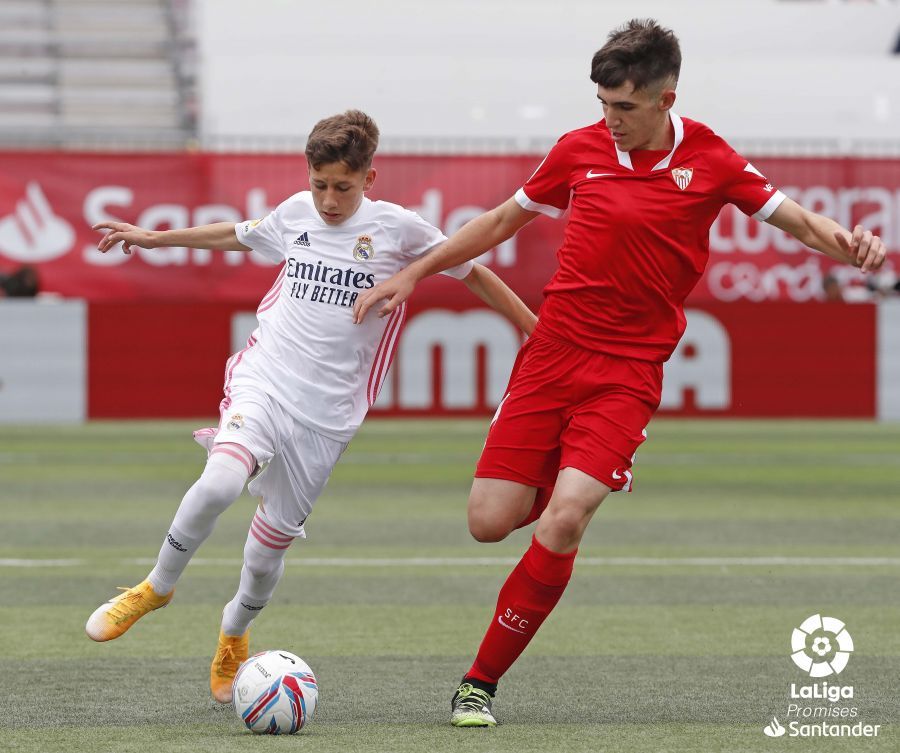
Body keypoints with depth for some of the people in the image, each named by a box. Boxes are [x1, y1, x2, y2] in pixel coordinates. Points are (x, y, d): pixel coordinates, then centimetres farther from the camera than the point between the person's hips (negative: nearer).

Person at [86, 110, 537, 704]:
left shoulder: (398, 228, -2)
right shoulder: (297, 214, 7)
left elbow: (472, 273, 8)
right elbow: (236, 235, 27)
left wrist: (539, 333, 11)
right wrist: (152, 238, 34)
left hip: (327, 410, -1)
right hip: (264, 381, 1)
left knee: (273, 539, 2)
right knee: (221, 481, -28)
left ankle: (235, 635, 33)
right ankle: (157, 587, -4)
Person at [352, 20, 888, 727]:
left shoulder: (709, 160, -1)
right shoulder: (580, 149, 3)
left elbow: (793, 217, 5)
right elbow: (503, 220, 17)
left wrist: (847, 243, -18)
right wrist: (413, 274, 17)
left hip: (628, 374, -2)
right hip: (551, 354, 2)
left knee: (563, 525, -20)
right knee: (489, 522, -7)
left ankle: (482, 682, -6)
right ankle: (560, 484, 31)